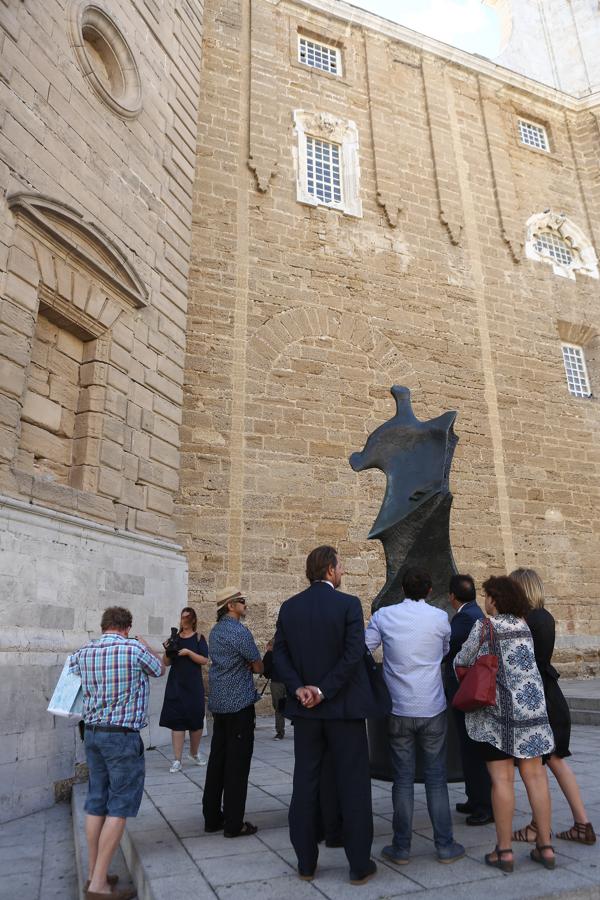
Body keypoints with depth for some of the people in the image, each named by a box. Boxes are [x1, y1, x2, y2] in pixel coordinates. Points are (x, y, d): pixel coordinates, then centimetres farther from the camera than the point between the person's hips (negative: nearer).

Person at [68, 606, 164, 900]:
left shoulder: (82, 653, 0)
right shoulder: (134, 648, -14)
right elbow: (159, 669, 6)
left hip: (92, 732, 7)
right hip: (123, 735, -6)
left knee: (96, 803, 15)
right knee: (119, 808, 2)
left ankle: (94, 873, 26)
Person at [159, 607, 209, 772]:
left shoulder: (199, 638, 1)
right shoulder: (174, 638, 7)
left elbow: (204, 660, -7)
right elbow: (166, 663, 7)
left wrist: (189, 652, -18)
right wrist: (167, 650, -12)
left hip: (194, 685, -1)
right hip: (176, 685, 1)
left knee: (196, 720, 7)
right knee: (176, 721, -3)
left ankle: (194, 753, 29)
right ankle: (177, 760, 3)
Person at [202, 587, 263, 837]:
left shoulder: (215, 632, 11)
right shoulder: (240, 632, -16)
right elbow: (258, 668, -9)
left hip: (218, 703, 8)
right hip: (239, 704, -8)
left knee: (217, 760, 14)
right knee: (237, 764, 0)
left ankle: (212, 818, 22)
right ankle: (234, 824, 6)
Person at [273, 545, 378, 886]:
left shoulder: (289, 606, 2)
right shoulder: (349, 603, -11)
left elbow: (280, 653, -1)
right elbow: (354, 653, -18)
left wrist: (299, 688, -6)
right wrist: (325, 690, -14)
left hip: (304, 708, 4)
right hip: (344, 705, -4)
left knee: (305, 784, 13)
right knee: (353, 785, 8)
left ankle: (306, 862, 23)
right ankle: (360, 864, 17)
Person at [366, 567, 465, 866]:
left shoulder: (383, 616, -6)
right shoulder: (439, 618, -5)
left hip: (399, 710, 0)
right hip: (432, 709, 0)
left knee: (402, 780, 9)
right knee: (436, 779, 12)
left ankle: (401, 847, 17)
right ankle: (445, 845, 19)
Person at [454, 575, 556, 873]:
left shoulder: (484, 626, -9)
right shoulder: (525, 626, 7)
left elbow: (461, 662, -3)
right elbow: (522, 662, 15)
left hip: (497, 711, -5)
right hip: (532, 707, 5)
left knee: (502, 779, 1)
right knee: (535, 775, 10)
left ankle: (504, 851, 8)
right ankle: (545, 846, 18)